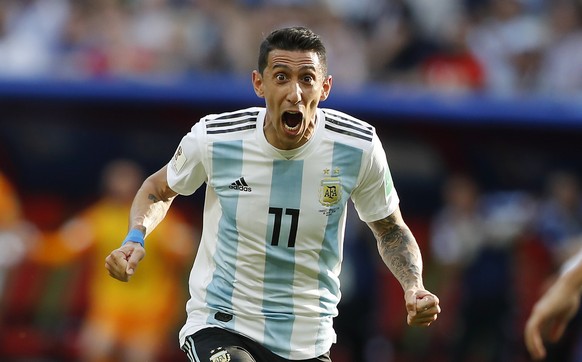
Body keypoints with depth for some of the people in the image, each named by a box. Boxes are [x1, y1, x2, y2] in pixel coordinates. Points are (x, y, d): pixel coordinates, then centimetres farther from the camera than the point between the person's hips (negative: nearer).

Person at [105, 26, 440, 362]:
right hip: (219, 327, -2)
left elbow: (391, 231, 7)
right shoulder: (213, 139, -12)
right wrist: (135, 238, -10)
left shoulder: (359, 147, -9)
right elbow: (160, 189, 10)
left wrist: (413, 287, -11)